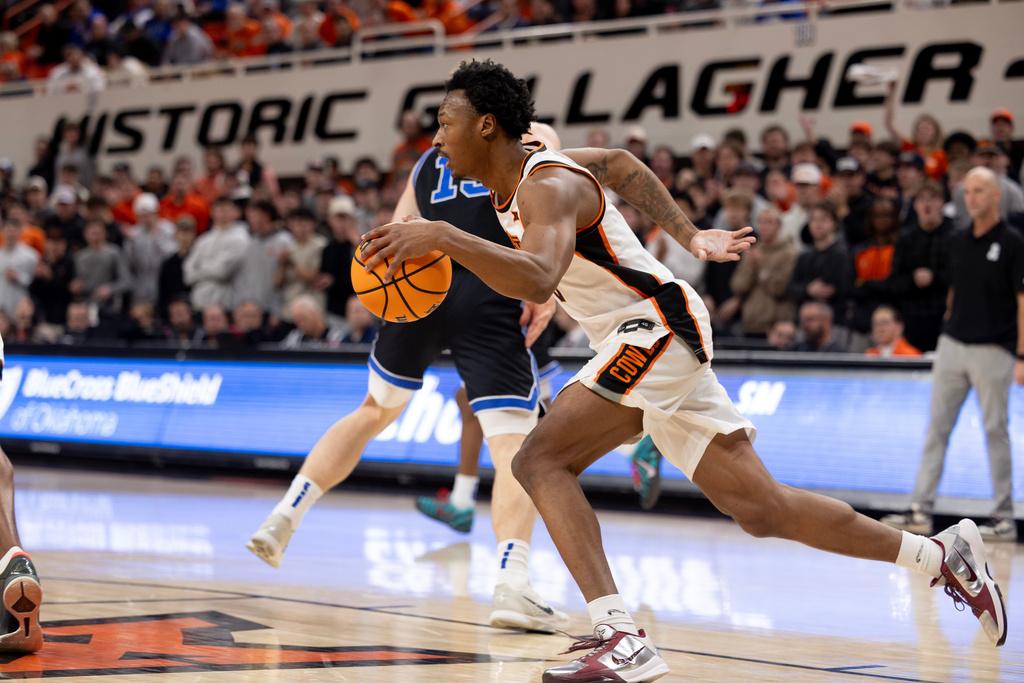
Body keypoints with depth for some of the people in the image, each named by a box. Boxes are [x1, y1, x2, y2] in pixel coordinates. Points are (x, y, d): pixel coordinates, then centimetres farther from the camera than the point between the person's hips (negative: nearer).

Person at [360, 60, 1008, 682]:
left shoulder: (547, 186, -19)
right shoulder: (518, 174, 10)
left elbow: (537, 280, -40)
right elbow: (621, 162, 27)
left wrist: (442, 236, -44)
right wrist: (689, 235, 28)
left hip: (660, 326, -10)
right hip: (655, 348, 10)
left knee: (541, 461, -20)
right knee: (762, 508, 11)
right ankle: (943, 554, 22)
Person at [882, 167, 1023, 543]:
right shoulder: (958, 242, 12)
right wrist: (947, 334, 15)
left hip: (993, 350, -6)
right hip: (952, 345, 6)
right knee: (936, 428, 3)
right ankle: (921, 508, 5)